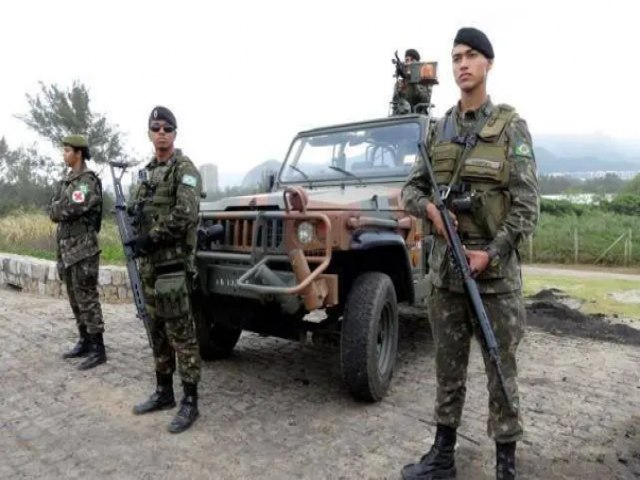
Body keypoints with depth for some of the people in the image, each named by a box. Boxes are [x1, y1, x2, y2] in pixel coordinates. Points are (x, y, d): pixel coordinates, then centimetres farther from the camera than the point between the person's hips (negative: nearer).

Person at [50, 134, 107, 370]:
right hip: (66, 249, 9)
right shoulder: (66, 180, 17)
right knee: (76, 300, 14)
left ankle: (97, 349, 0)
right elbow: (52, 212, 12)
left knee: (87, 300, -6)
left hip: (83, 249, -9)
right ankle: (85, 342, 25)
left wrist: (59, 208, -2)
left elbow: (70, 209, -22)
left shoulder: (88, 181, -12)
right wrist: (65, 209, -7)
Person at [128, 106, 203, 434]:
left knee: (180, 332, -5)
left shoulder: (184, 168, -8)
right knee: (157, 329, 14)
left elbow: (185, 215, -20)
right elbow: (136, 208, 25)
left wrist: (150, 239, -17)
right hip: (149, 261, 9)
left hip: (173, 261, -8)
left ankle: (190, 401, 4)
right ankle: (164, 392, 27)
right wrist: (133, 209, 2)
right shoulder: (148, 171, 18)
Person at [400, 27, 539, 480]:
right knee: (448, 368, 13)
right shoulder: (439, 129, 9)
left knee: (501, 371, 7)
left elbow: (527, 204, -8)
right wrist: (430, 209, -9)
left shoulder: (511, 126, -2)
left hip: (496, 269, -3)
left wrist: (491, 254, -16)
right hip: (445, 266, 4)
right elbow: (411, 187, 13)